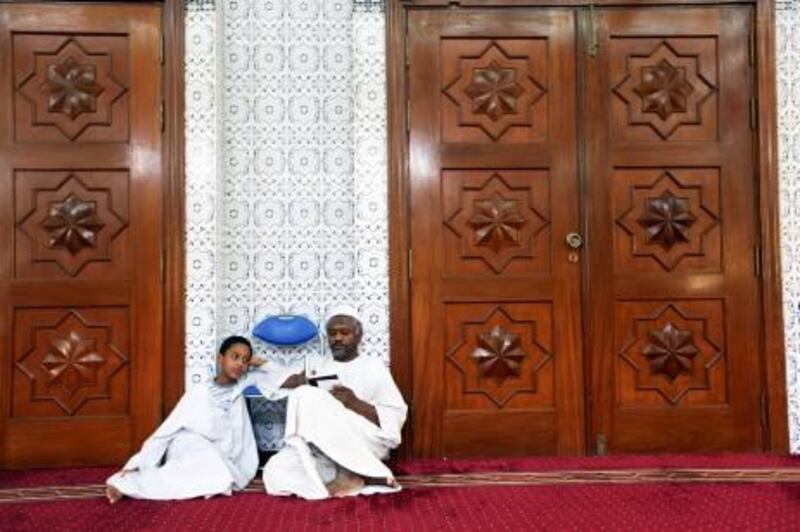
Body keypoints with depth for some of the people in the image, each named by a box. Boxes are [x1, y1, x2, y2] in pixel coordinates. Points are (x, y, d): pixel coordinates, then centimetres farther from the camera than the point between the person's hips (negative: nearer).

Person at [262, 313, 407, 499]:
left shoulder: (373, 367, 9)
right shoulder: (319, 367, 23)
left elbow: (396, 417, 0)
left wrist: (354, 403, -14)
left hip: (364, 445, -4)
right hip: (321, 449, 4)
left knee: (308, 397, -26)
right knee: (276, 472, -27)